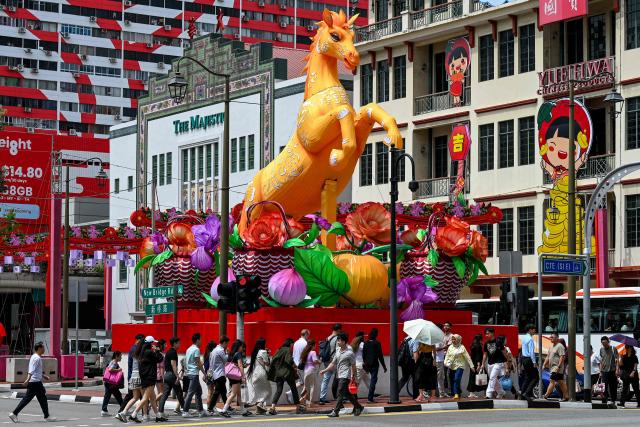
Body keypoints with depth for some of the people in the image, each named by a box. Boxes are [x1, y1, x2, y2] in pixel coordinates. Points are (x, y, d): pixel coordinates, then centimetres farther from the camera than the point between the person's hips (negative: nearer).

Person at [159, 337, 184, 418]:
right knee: (179, 393, 5)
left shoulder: (168, 352, 17)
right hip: (172, 374, -9)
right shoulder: (173, 352, -12)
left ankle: (160, 411, -6)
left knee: (165, 394, 2)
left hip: (167, 374, 9)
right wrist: (177, 377, -21)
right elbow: (173, 365, -19)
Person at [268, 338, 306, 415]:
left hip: (278, 373, 5)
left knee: (278, 390, 0)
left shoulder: (279, 350, 12)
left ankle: (272, 407, -18)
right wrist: (294, 367, -5)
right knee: (294, 389, 9)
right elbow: (289, 360, -19)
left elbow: (273, 361, 9)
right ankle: (298, 407, 15)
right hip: (288, 373, -5)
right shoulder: (288, 350, -7)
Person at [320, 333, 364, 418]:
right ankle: (358, 407, 26)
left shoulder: (349, 353, -11)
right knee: (347, 393, 13)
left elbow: (353, 366, -8)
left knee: (340, 393, -12)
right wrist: (325, 370, 7)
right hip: (339, 375, 8)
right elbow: (333, 363, 16)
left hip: (345, 376, -8)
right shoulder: (338, 351, 12)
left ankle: (336, 411, -12)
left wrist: (353, 376, -10)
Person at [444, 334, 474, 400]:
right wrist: (446, 363, -4)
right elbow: (447, 356, 14)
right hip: (451, 367, 5)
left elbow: (467, 357, -1)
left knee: (457, 379, -20)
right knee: (452, 381, 4)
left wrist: (471, 366, -2)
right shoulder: (450, 347, 12)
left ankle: (456, 394, -22)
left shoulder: (462, 347, -1)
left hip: (459, 366, -5)